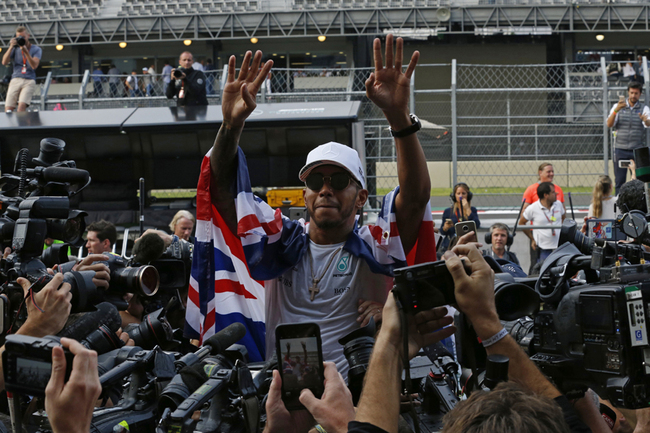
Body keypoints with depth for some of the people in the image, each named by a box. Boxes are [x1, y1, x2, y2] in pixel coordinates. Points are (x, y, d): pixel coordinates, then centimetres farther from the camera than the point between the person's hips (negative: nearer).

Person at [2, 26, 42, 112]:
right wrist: (11, 47, -4)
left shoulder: (36, 49, 10)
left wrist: (26, 52, -17)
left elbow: (34, 66, -6)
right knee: (8, 109, -12)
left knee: (22, 106, -26)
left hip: (29, 81, -3)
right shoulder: (15, 48, 16)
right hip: (15, 80, 3)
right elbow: (4, 62, 3)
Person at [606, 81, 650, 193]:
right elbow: (609, 124, -5)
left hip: (638, 150, 0)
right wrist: (616, 110, -22)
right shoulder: (618, 107, 8)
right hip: (621, 149, 0)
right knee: (619, 181, 0)